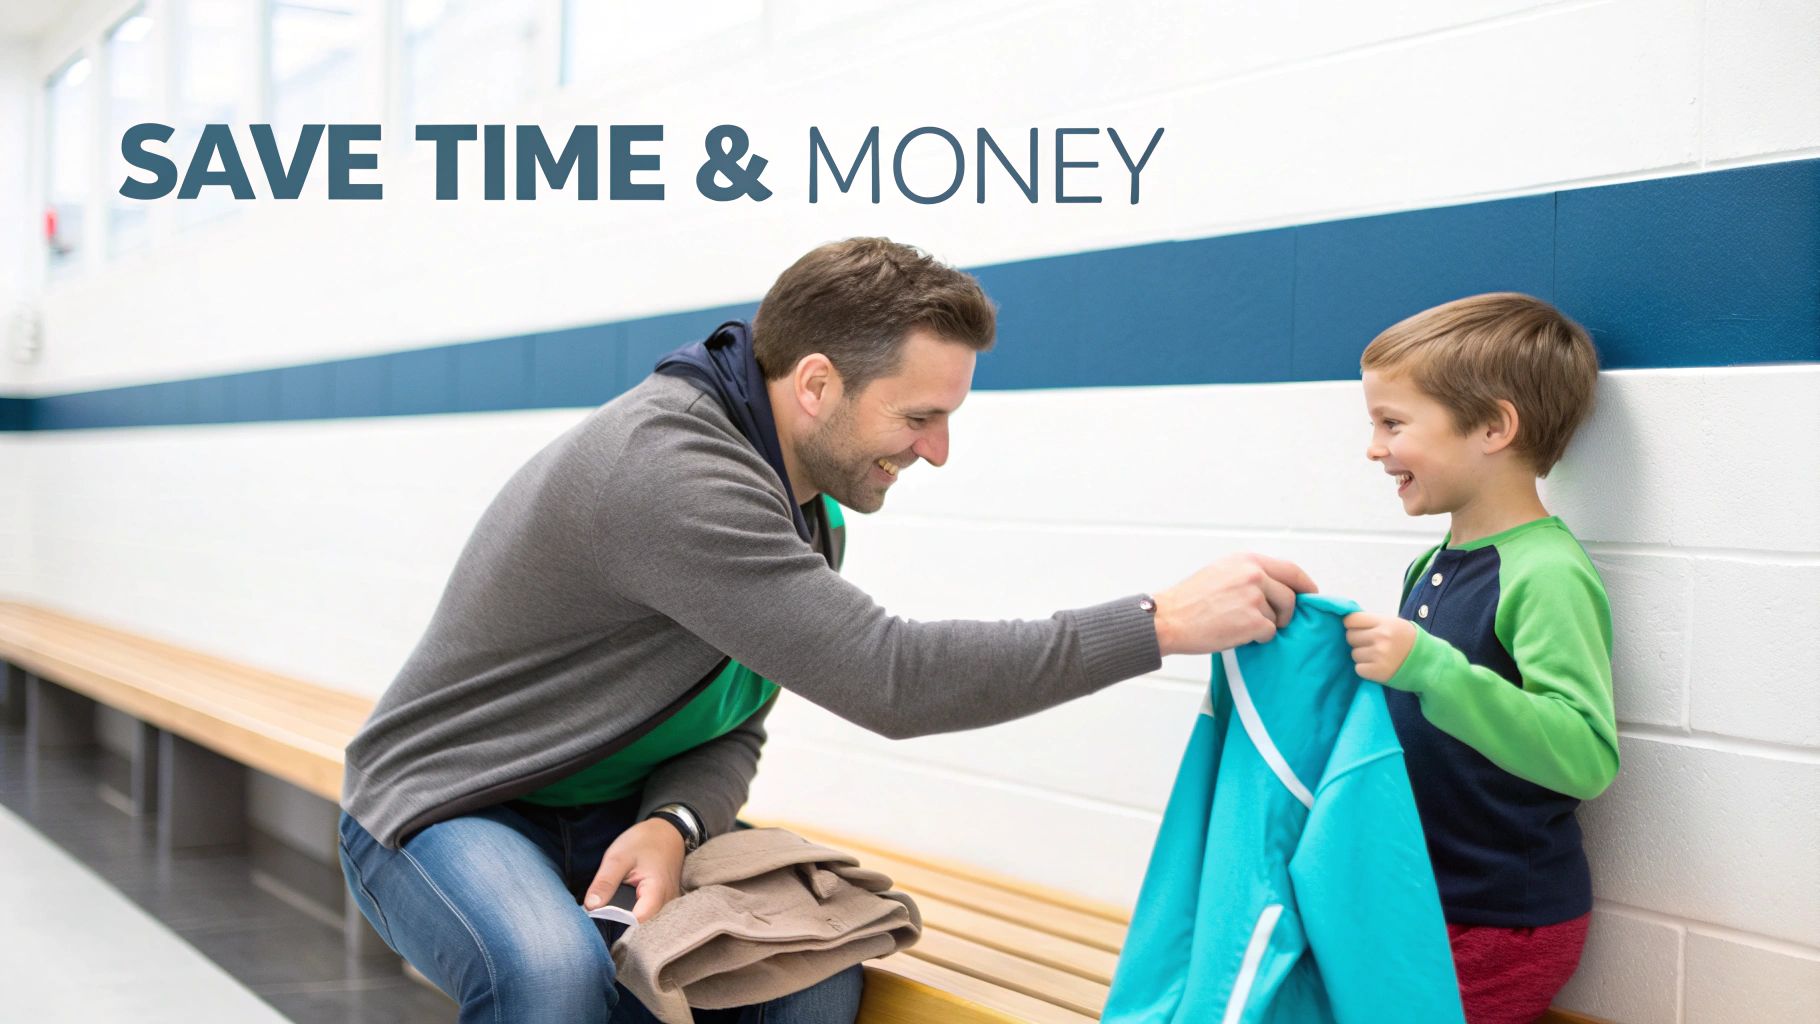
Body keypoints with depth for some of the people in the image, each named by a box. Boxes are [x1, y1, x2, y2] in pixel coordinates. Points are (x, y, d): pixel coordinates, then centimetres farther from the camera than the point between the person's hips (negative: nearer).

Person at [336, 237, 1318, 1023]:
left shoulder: (808, 503, 1)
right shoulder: (666, 468, -30)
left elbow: (733, 726, 4)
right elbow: (890, 680, -34)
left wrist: (673, 823, -20)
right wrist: (1161, 623, -33)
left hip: (615, 814, 7)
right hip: (448, 808, -7)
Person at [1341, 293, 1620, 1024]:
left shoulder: (1548, 574, -20)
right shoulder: (1433, 567, 7)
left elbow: (1588, 756, -31)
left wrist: (1429, 667, -37)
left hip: (1502, 928, -8)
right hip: (1415, 900, 8)